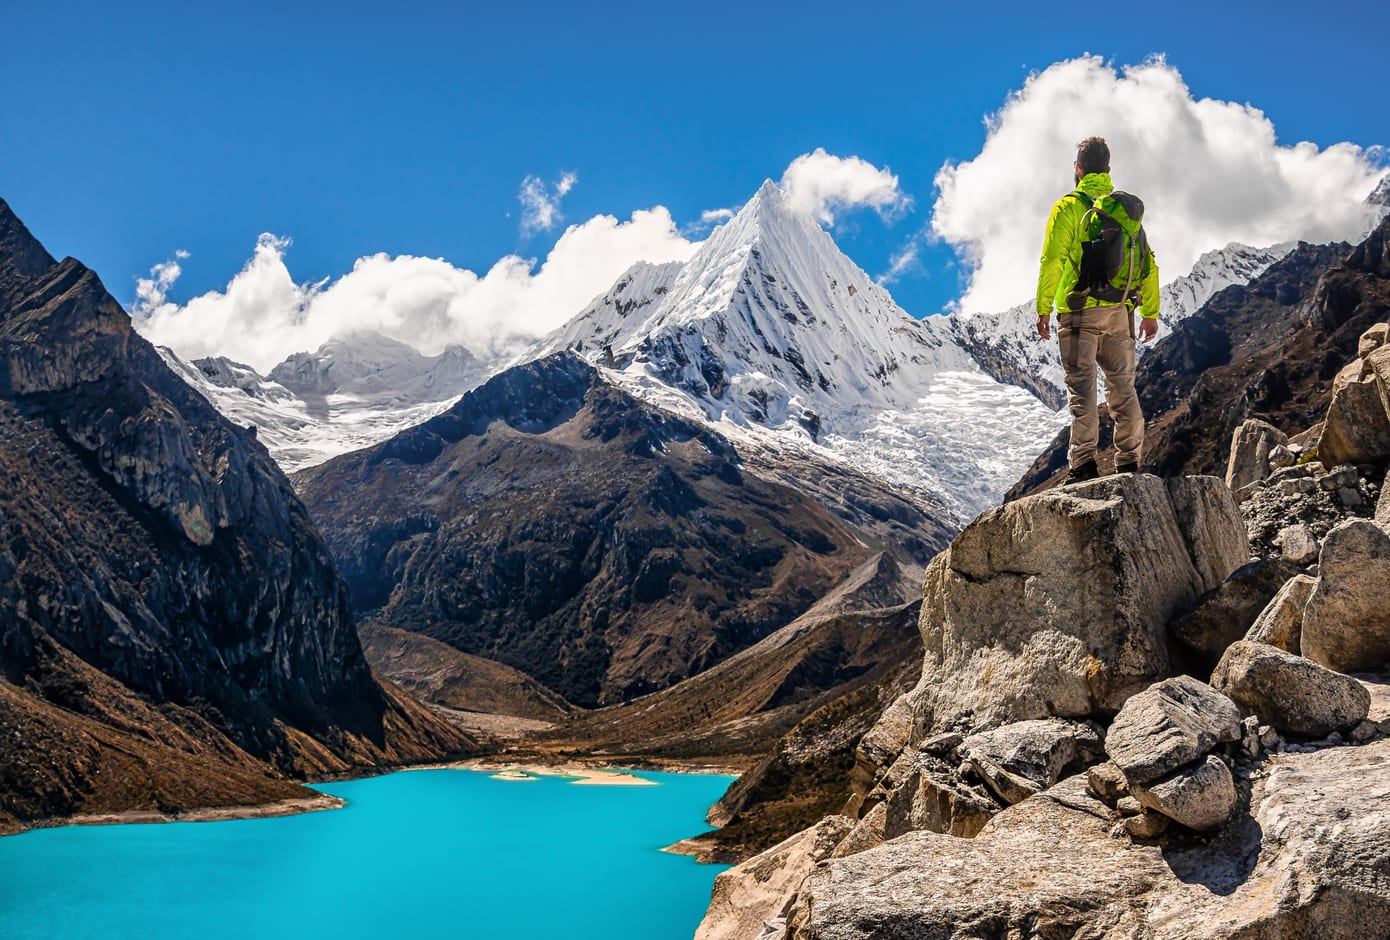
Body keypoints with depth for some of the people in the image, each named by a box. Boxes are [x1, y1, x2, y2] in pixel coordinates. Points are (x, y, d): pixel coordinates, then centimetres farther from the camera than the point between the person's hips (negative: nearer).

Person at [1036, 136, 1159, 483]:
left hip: (1080, 309, -4)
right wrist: (1150, 312, 17)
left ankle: (1083, 461, -9)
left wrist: (1043, 308, -7)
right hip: (1121, 311, 4)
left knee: (1082, 387, -3)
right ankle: (1129, 463, 12)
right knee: (1123, 386, 10)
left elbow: (1052, 261, -12)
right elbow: (1148, 263, 12)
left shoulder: (1068, 206, -3)